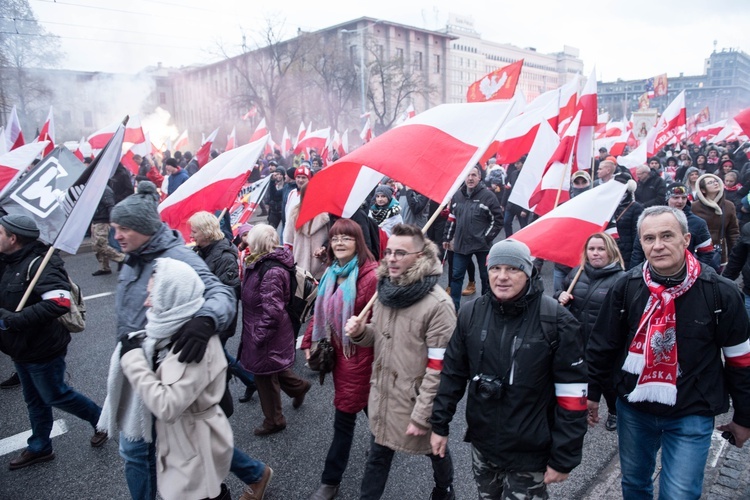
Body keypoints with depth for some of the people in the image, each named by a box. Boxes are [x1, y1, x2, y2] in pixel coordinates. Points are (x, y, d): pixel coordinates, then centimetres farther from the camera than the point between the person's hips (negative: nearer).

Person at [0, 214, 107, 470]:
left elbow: (59, 302, -38)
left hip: (42, 350, -8)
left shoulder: (38, 263, -26)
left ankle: (102, 419, 30)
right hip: (21, 348, 8)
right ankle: (39, 447, 39)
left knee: (54, 396, 10)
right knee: (34, 400, 22)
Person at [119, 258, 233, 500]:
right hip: (182, 439, 8)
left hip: (195, 446, -8)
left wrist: (133, 358, -24)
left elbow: (167, 407, -32)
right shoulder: (175, 330, -2)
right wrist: (135, 354, -4)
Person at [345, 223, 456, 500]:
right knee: (377, 456, 22)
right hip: (382, 394, 5)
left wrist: (421, 414, -18)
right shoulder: (385, 288, -2)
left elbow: (438, 368, -21)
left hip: (417, 400, -4)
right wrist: (361, 332, -10)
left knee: (435, 450, 23)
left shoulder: (438, 304, -24)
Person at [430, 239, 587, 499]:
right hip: (481, 444, 4)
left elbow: (572, 393, -14)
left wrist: (563, 458, -11)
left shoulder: (555, 320, -17)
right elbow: (452, 372, 4)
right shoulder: (470, 313, -4)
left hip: (530, 454, -4)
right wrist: (440, 424, 6)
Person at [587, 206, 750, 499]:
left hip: (691, 417, -2)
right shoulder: (626, 287, -7)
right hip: (633, 409, 3)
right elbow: (602, 345, 2)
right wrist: (592, 392, 7)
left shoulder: (720, 292, -12)